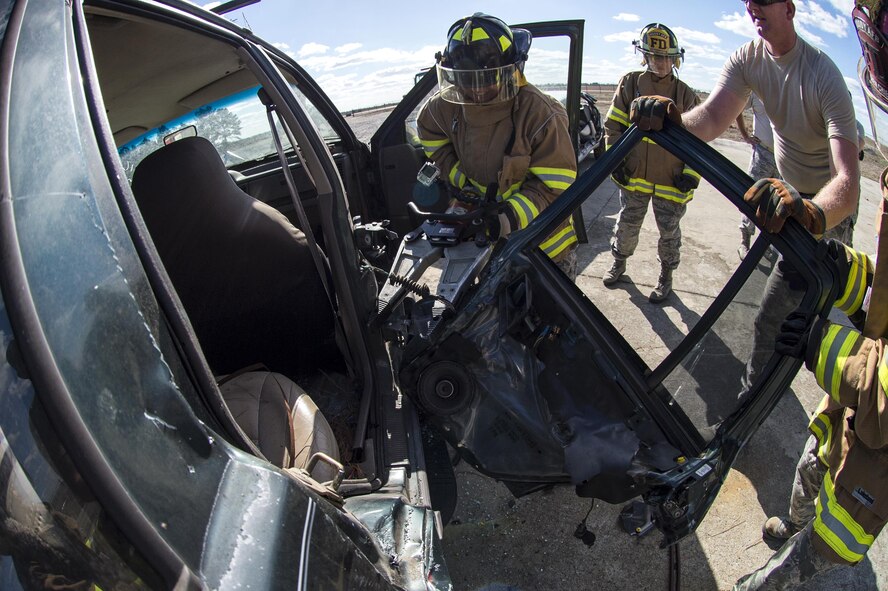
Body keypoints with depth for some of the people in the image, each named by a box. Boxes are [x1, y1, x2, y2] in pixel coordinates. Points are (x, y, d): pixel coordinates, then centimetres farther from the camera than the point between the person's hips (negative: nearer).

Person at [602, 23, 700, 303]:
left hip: (670, 181, 0)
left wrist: (691, 174, -6)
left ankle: (666, 276, 29)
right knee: (626, 224, 15)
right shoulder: (630, 84, -1)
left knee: (669, 231, 10)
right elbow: (613, 124, 4)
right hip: (634, 175, 1)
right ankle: (619, 263, 39)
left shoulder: (685, 94, -2)